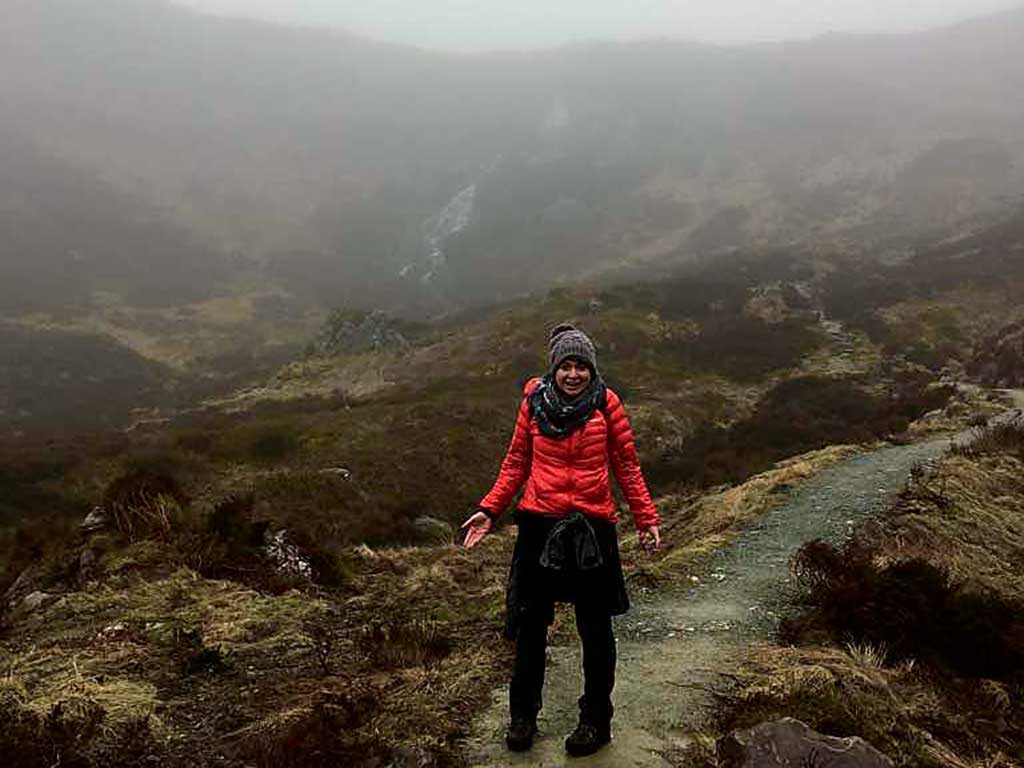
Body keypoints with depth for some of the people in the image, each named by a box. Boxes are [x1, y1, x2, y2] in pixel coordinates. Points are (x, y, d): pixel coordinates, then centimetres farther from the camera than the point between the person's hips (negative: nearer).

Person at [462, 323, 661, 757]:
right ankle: (522, 716, 28)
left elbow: (626, 465, 2)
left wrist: (646, 518, -1)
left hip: (592, 527, -1)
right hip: (539, 525, 1)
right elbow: (516, 462, 6)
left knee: (595, 628, 10)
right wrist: (489, 510, -1)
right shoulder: (534, 402, -2)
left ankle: (596, 721, 26)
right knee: (529, 624, 11)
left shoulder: (606, 404, -5)